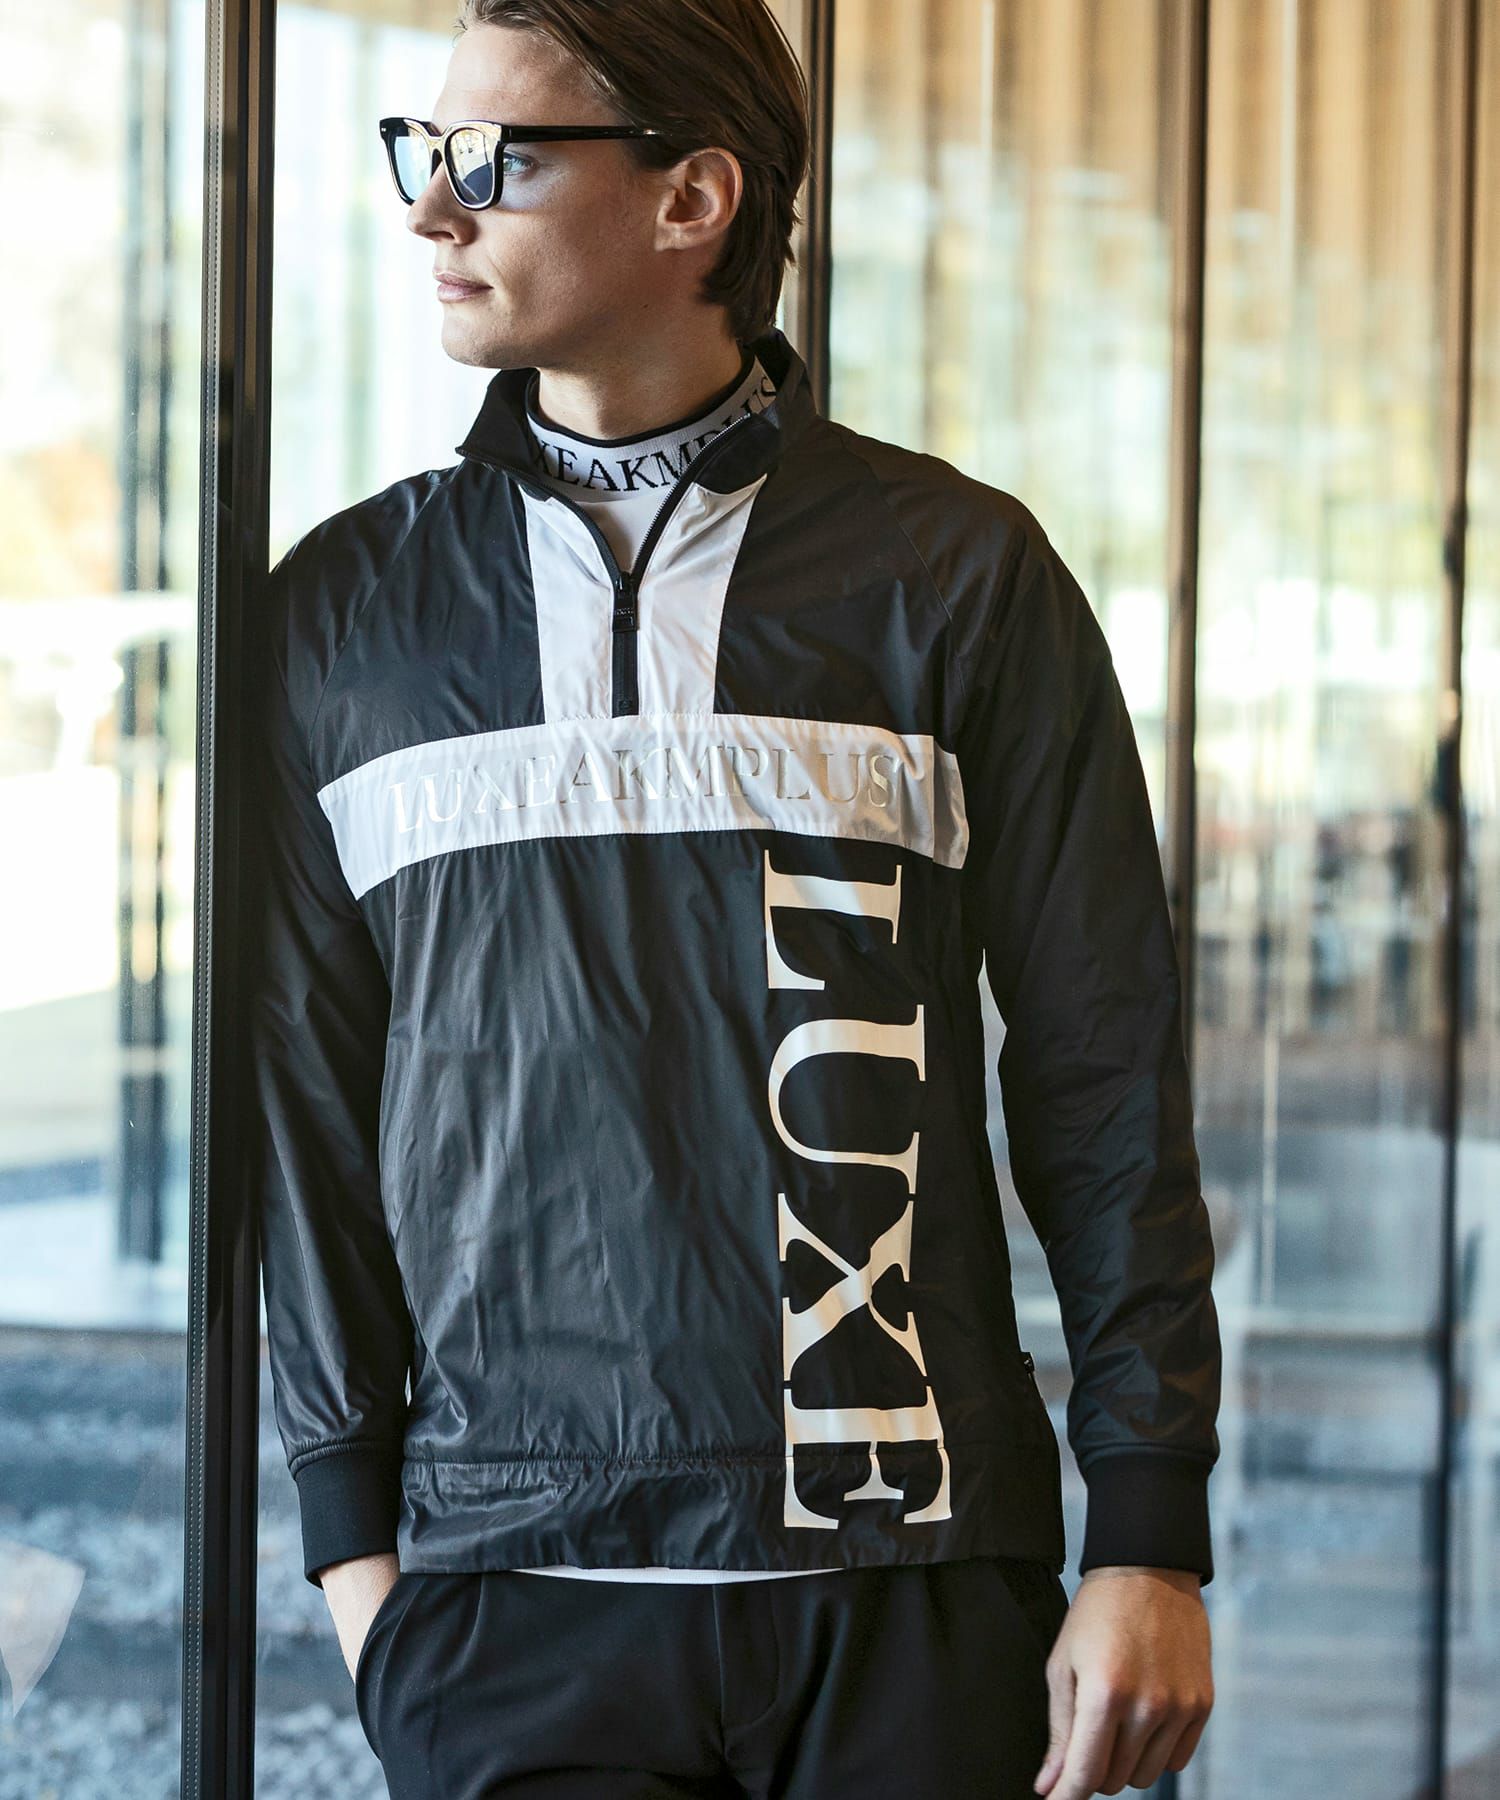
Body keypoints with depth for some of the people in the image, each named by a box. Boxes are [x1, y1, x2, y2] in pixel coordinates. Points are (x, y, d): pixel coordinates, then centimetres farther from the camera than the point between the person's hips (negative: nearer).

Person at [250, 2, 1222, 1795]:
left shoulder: (955, 569, 4)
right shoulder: (344, 608, 9)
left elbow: (1101, 1074, 3)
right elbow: (304, 1090, 11)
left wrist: (1151, 1534, -2)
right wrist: (353, 1530, 5)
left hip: (914, 1579, -1)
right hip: (513, 1578, 1)